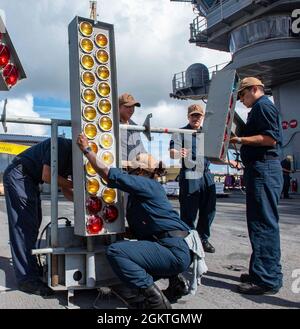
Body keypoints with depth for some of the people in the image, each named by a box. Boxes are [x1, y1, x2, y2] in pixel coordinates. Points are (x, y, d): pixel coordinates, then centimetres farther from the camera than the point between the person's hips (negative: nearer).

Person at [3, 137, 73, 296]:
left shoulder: (70, 155, 5)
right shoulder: (62, 145, -21)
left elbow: (65, 190, 8)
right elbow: (47, 176, -26)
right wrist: (72, 184, -17)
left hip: (30, 180, 10)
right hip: (17, 176, -10)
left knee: (33, 225, 12)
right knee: (25, 227, -11)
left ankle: (30, 266, 24)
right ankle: (27, 278, -7)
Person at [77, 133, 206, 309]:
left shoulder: (147, 184, -9)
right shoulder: (140, 191, 20)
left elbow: (108, 173, -14)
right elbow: (140, 229, 25)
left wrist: (87, 149, -5)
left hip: (175, 251, -10)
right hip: (177, 250, 10)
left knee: (115, 251, -17)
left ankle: (155, 299, -13)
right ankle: (175, 279, 16)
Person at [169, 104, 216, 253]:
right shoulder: (181, 132, 0)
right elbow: (172, 152, -14)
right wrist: (179, 153, -37)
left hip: (207, 175, 6)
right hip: (189, 176, -6)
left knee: (209, 210, 11)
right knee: (189, 212, -2)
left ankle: (203, 238, 28)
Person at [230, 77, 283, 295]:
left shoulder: (263, 106, -7)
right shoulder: (259, 108, 25)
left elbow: (270, 138, -19)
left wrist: (239, 140, -18)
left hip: (264, 168, -11)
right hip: (261, 168, 11)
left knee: (264, 224, -10)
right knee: (260, 222, 14)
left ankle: (268, 279, -4)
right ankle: (261, 272, 24)